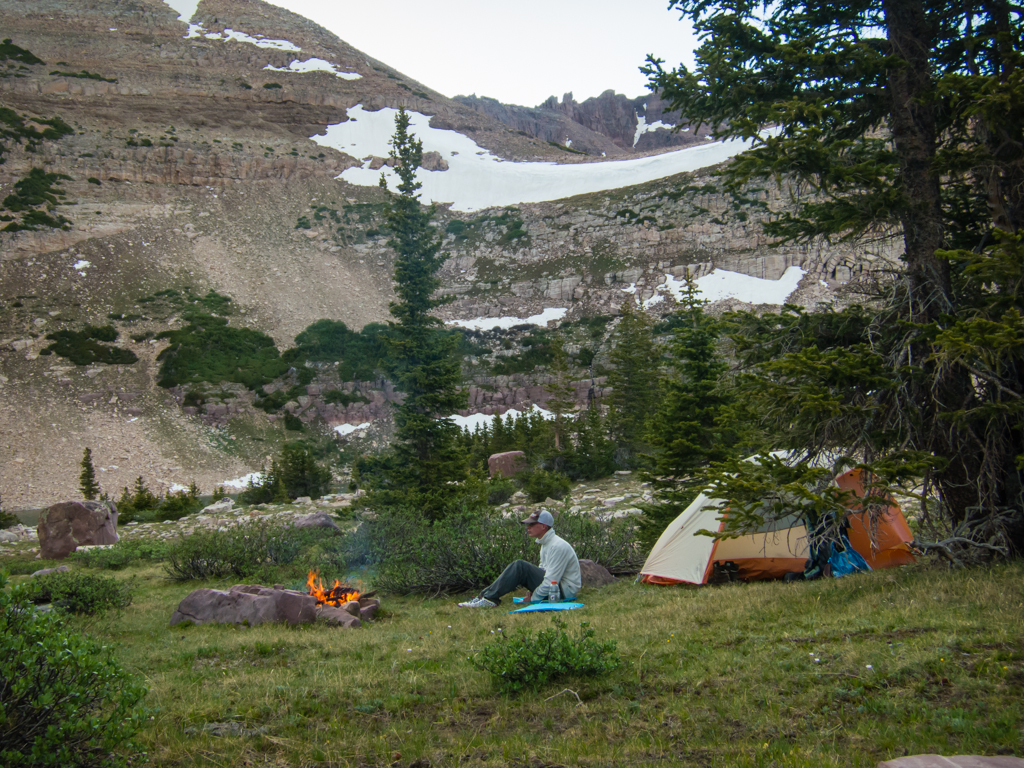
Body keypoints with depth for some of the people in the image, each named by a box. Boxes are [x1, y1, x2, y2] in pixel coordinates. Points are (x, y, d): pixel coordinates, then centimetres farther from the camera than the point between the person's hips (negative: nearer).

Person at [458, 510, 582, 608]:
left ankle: (490, 598, -17)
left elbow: (551, 580, -23)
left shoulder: (557, 546, -22)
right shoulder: (546, 543, 11)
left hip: (564, 590, -10)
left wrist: (533, 598, -14)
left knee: (520, 567, -20)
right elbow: (543, 570, 17)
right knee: (517, 567, -2)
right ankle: (486, 596, -9)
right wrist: (533, 592, 3)